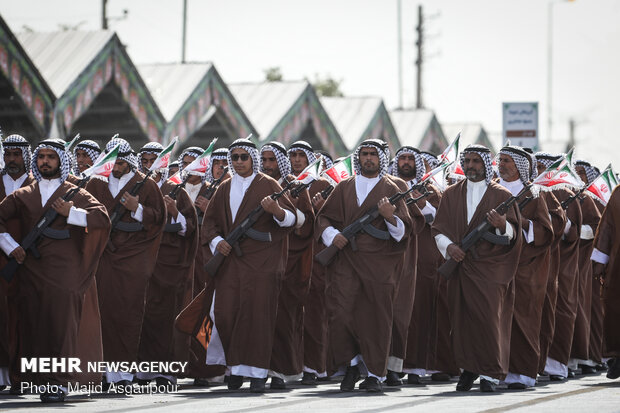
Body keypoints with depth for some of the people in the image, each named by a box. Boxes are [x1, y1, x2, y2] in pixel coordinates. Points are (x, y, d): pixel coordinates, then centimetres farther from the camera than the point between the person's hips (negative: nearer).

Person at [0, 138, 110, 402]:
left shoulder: (75, 194, 9)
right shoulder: (23, 196, 18)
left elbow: (103, 218, -2)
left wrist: (71, 213, -11)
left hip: (65, 269, -3)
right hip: (31, 269, 3)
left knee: (61, 321, -12)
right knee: (32, 322, -3)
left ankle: (59, 382, -13)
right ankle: (38, 378, 3)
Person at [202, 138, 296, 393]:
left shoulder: (268, 185, 2)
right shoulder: (224, 189, 15)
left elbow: (291, 218, -6)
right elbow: (210, 220, 19)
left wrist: (276, 210, -29)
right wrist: (216, 241, -1)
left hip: (261, 261, -4)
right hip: (230, 260, 4)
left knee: (257, 312, -9)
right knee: (225, 312, -4)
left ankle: (257, 372, -5)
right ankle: (235, 366, 13)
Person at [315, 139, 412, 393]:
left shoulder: (391, 190, 10)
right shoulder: (344, 188, 16)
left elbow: (404, 230, 2)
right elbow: (324, 217, 16)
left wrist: (391, 217, -19)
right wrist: (332, 234, -5)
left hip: (378, 263, -2)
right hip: (345, 261, 2)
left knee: (375, 318, -4)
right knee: (340, 313, -10)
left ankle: (374, 374, 5)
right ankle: (352, 365, 8)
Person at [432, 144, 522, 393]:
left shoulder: (501, 195, 5)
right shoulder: (451, 195, 15)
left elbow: (513, 233, -3)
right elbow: (438, 228, 12)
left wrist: (502, 225, -25)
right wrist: (448, 246, -8)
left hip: (490, 267, -3)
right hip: (460, 265, 3)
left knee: (489, 316, -11)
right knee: (462, 317, 0)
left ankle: (490, 374, -6)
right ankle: (468, 369, 10)